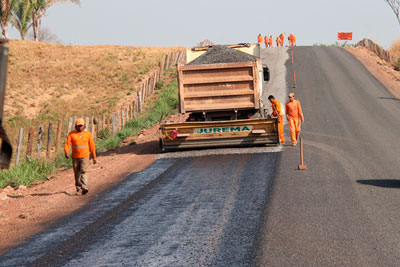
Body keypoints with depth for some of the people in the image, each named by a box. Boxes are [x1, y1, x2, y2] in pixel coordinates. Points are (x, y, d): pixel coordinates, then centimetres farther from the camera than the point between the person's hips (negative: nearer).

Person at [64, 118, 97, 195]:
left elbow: (92, 146, 7)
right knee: (77, 173, 11)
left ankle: (84, 188, -24)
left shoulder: (88, 134, 2)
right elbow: (67, 144, -6)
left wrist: (94, 157, 8)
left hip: (85, 157, -2)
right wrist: (66, 152, -24)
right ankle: (78, 187, 33)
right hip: (75, 157, 2)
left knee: (83, 171, -17)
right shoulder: (72, 134, 2)